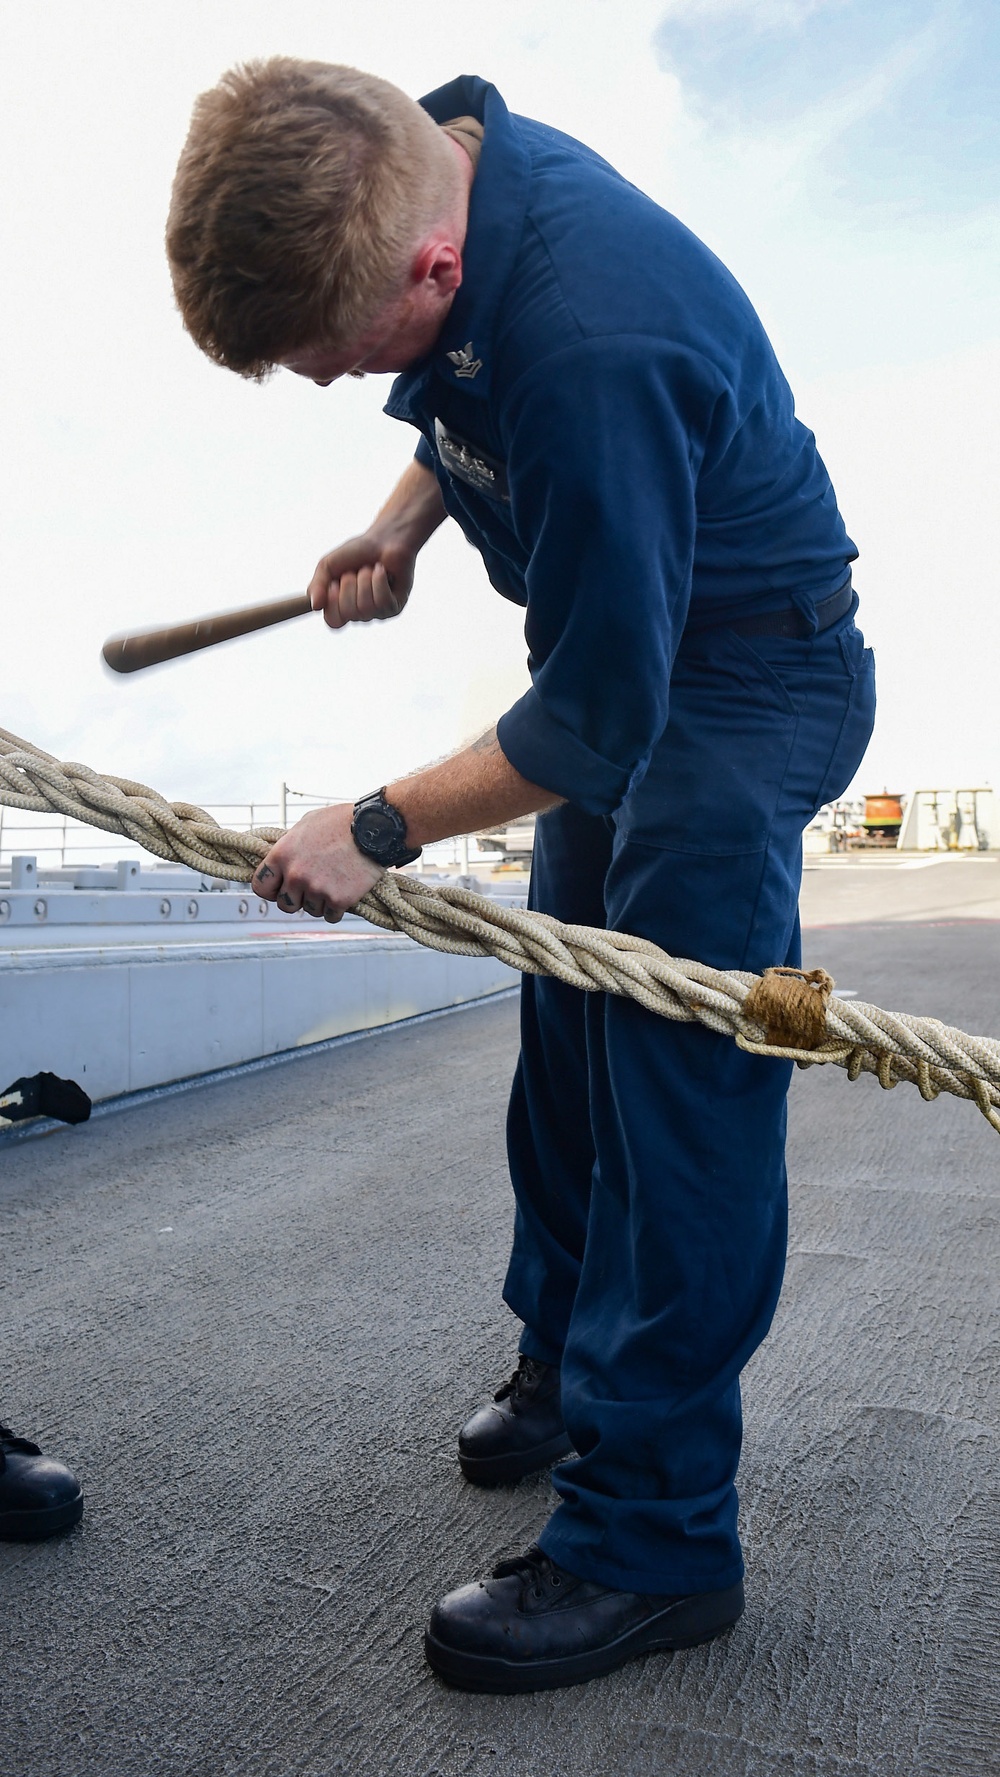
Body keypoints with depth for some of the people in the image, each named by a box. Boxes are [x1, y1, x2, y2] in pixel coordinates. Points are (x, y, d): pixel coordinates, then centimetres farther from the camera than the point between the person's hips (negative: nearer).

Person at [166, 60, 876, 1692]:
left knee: (676, 1071, -11)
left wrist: (380, 830, -19)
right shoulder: (436, 160, -6)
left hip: (744, 683, -9)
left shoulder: (594, 343, -35)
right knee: (567, 1030, 12)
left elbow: (598, 720, -29)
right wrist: (402, 521, 0)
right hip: (628, 649, 9)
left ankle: (652, 1531, 0)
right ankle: (568, 1359, 30)